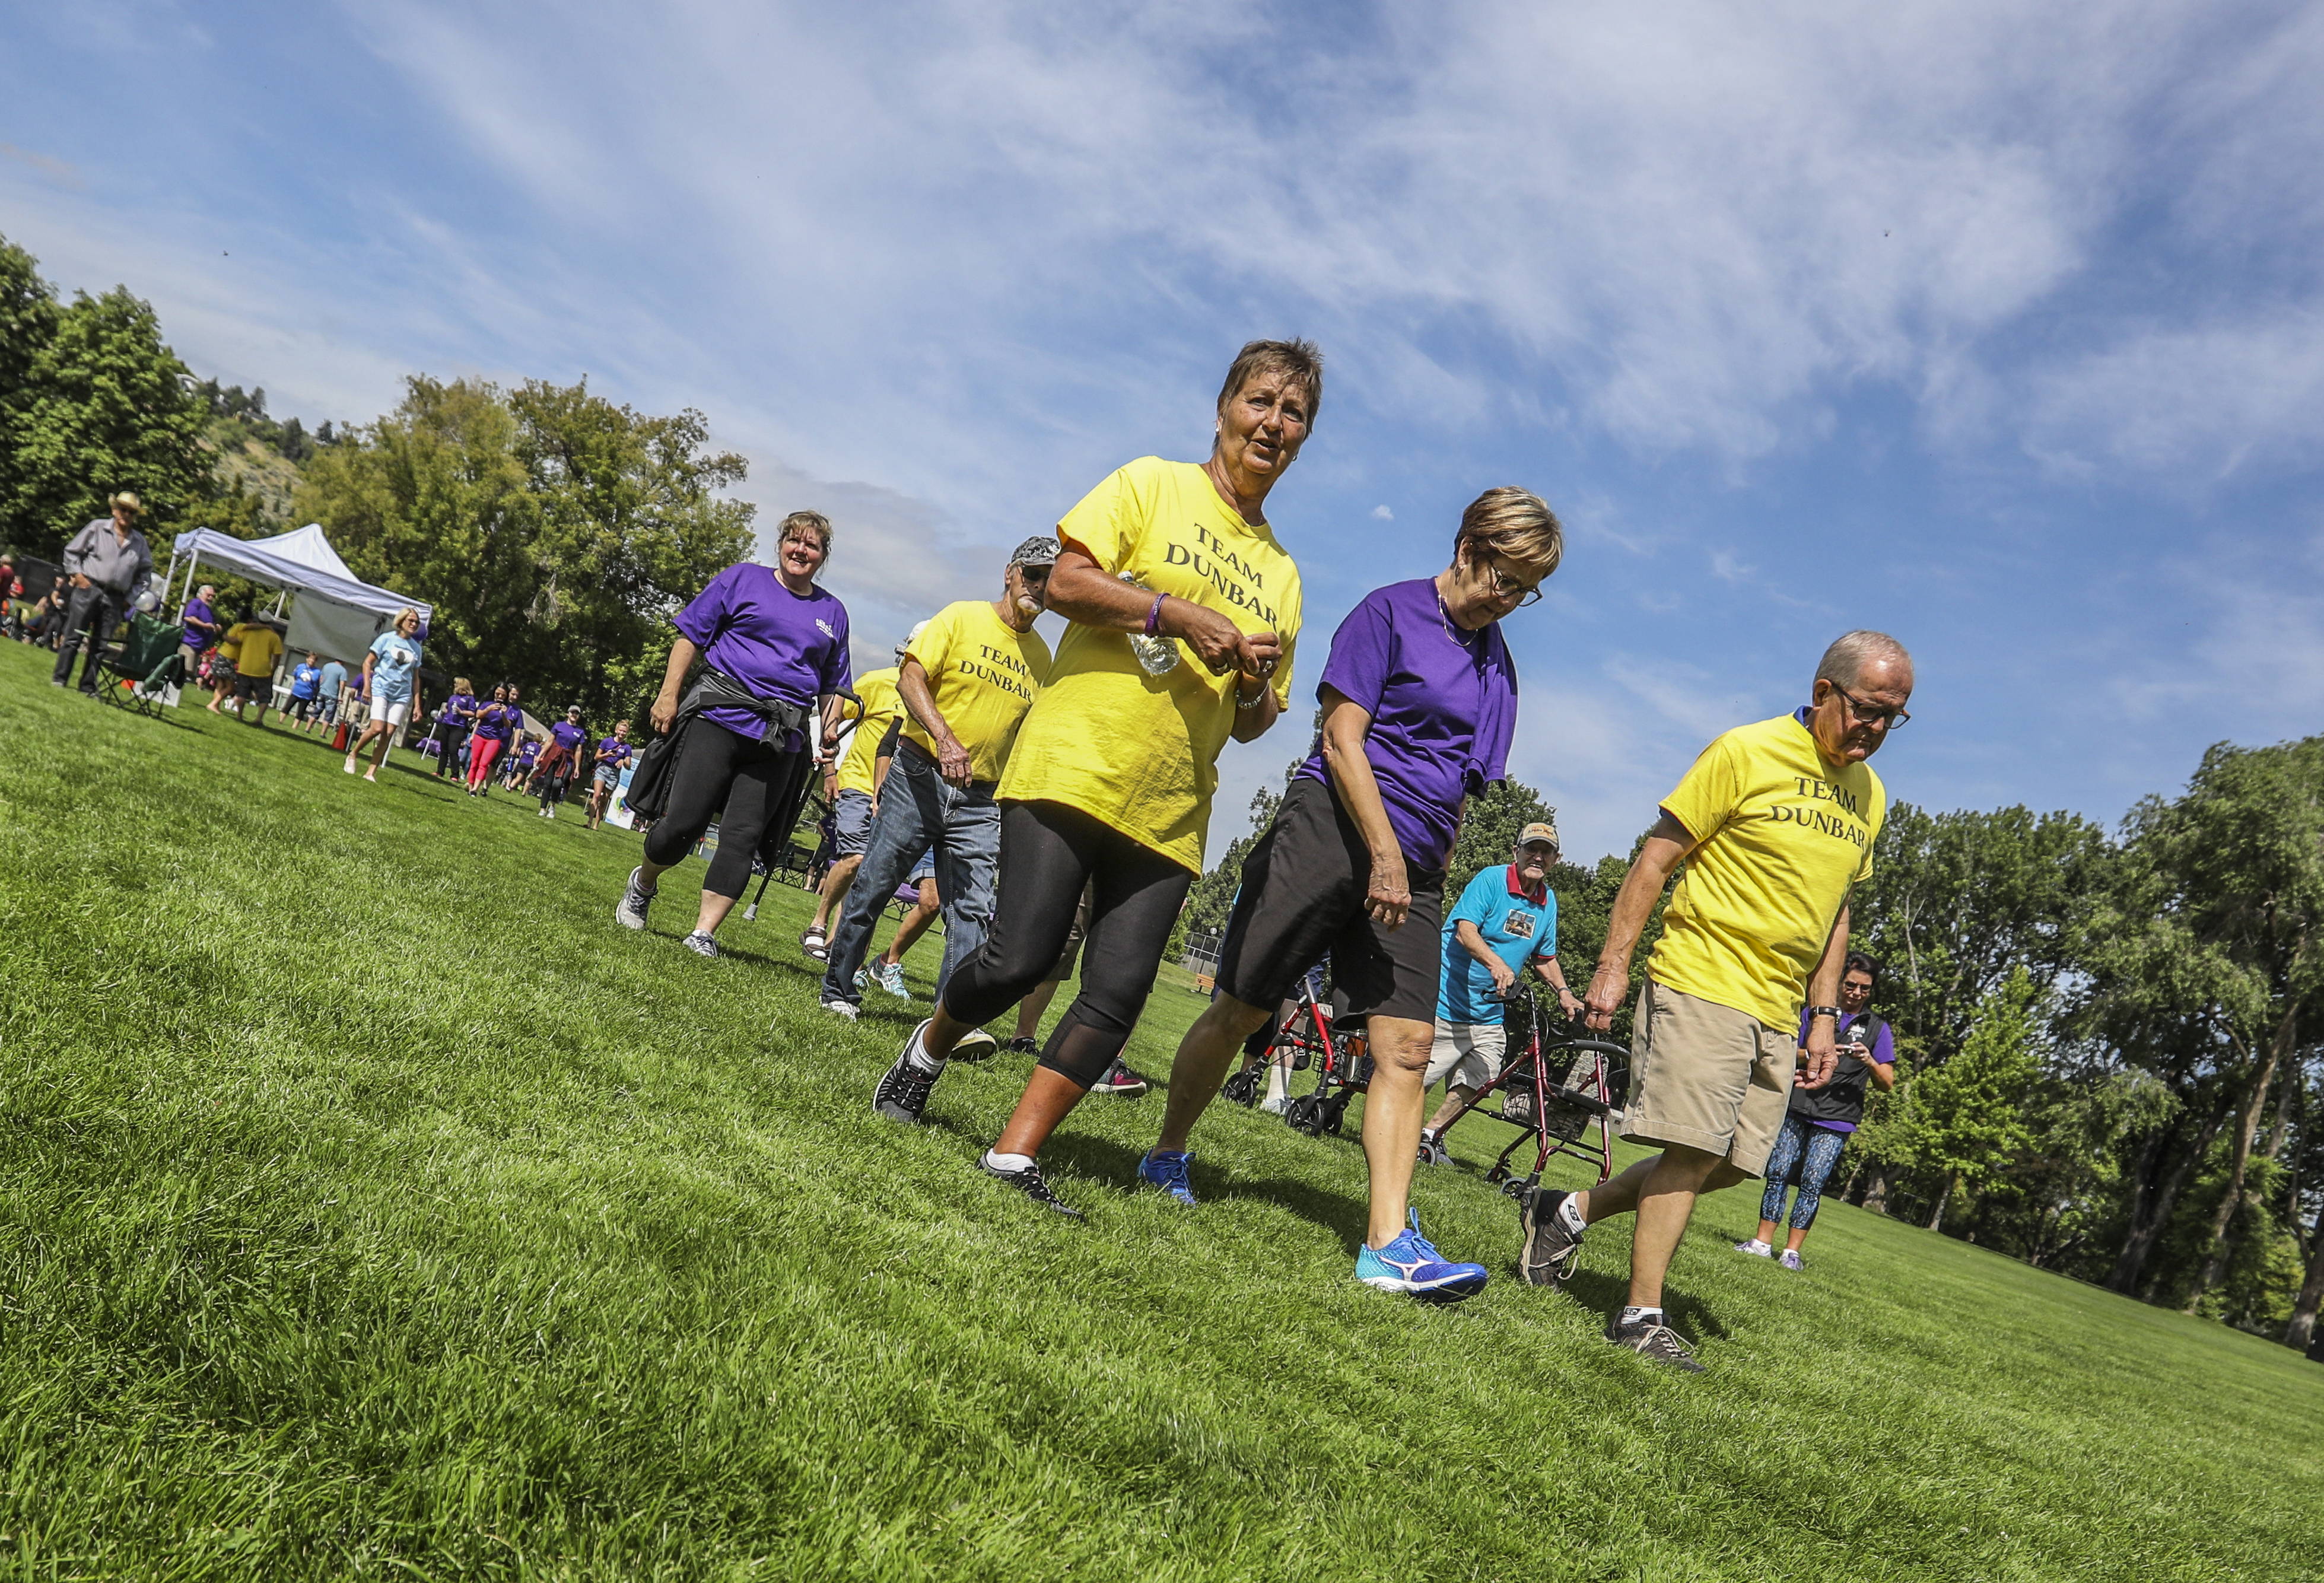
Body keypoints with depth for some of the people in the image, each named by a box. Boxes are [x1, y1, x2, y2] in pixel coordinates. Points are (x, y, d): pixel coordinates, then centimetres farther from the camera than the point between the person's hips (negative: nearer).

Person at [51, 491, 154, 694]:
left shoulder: (139, 542, 9)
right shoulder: (98, 528, 2)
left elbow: (145, 574, 15)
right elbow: (72, 551, 6)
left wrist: (131, 597, 6)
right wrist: (77, 574, -5)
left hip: (115, 599, 3)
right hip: (89, 589, -2)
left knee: (100, 645, 5)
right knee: (73, 637, 0)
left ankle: (88, 687, 10)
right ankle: (59, 678, 6)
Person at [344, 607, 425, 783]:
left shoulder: (416, 648, 12)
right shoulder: (387, 638, 0)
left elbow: (415, 677, 16)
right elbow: (367, 663, 1)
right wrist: (367, 687, -10)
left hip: (401, 696, 3)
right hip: (381, 689, -3)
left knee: (388, 735, -5)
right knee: (377, 729, -17)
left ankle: (371, 773, 0)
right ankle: (353, 754, 8)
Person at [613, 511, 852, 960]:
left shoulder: (832, 612, 16)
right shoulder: (743, 579, 8)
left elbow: (832, 685, 21)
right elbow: (691, 634, 5)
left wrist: (830, 735, 8)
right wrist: (669, 694, -4)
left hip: (780, 741, 2)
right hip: (719, 718, -2)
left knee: (742, 838, -6)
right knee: (683, 822, -5)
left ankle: (704, 933, -2)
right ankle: (643, 884, 24)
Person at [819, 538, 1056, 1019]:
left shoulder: (1041, 657, 12)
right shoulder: (962, 617, 0)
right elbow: (911, 677, -10)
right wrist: (944, 737, -25)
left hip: (980, 800, 3)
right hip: (919, 777, -3)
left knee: (972, 910, -6)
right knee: (873, 885, 1)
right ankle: (838, 990, 17)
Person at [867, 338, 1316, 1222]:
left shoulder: (1281, 571, 20)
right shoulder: (1151, 484, 6)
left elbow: (1252, 725, 23)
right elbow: (1066, 584, -7)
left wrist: (1258, 684, 0)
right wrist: (1180, 614, -14)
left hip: (1170, 810, 5)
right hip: (1073, 766, -5)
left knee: (1117, 997, -5)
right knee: (1019, 958, -9)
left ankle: (1014, 1155, 4)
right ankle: (931, 1048, 22)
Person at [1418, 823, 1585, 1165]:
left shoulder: (1548, 901, 10)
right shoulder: (1491, 880, -11)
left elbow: (1544, 957, 21)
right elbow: (1465, 931, -24)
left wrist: (1563, 992, 5)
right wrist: (1496, 963, -41)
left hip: (1490, 1015, 7)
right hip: (1448, 1002, -7)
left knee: (1476, 1080, 1)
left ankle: (1429, 1136, 19)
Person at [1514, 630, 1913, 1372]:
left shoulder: (1868, 795, 13)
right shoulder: (1745, 753, -8)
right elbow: (1655, 858, -7)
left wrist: (1824, 1015, 15)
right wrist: (1613, 964, -13)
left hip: (1777, 1014, 7)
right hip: (1702, 985, -7)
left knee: (1729, 1162, 7)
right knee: (1693, 1152, -9)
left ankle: (1569, 1212, 22)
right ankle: (1640, 1315, 1)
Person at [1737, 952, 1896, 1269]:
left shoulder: (1876, 1028, 11)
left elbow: (1887, 1084, 7)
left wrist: (1869, 1061, -14)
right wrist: (1812, 1054, -9)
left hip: (1836, 1122, -2)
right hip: (1797, 1111, 2)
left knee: (1812, 1183, -7)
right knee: (1778, 1172, -4)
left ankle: (1792, 1251, -1)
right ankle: (1762, 1241, 1)